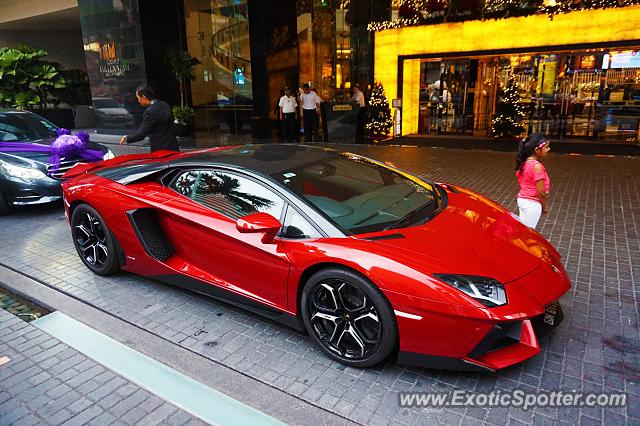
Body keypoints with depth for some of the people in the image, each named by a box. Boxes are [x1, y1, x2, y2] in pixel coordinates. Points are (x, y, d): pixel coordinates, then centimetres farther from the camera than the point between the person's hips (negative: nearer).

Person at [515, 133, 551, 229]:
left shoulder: (524, 163, 2)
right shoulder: (537, 166, -22)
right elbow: (541, 192, -20)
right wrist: (545, 206, -3)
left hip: (523, 199, 8)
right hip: (532, 204, -8)